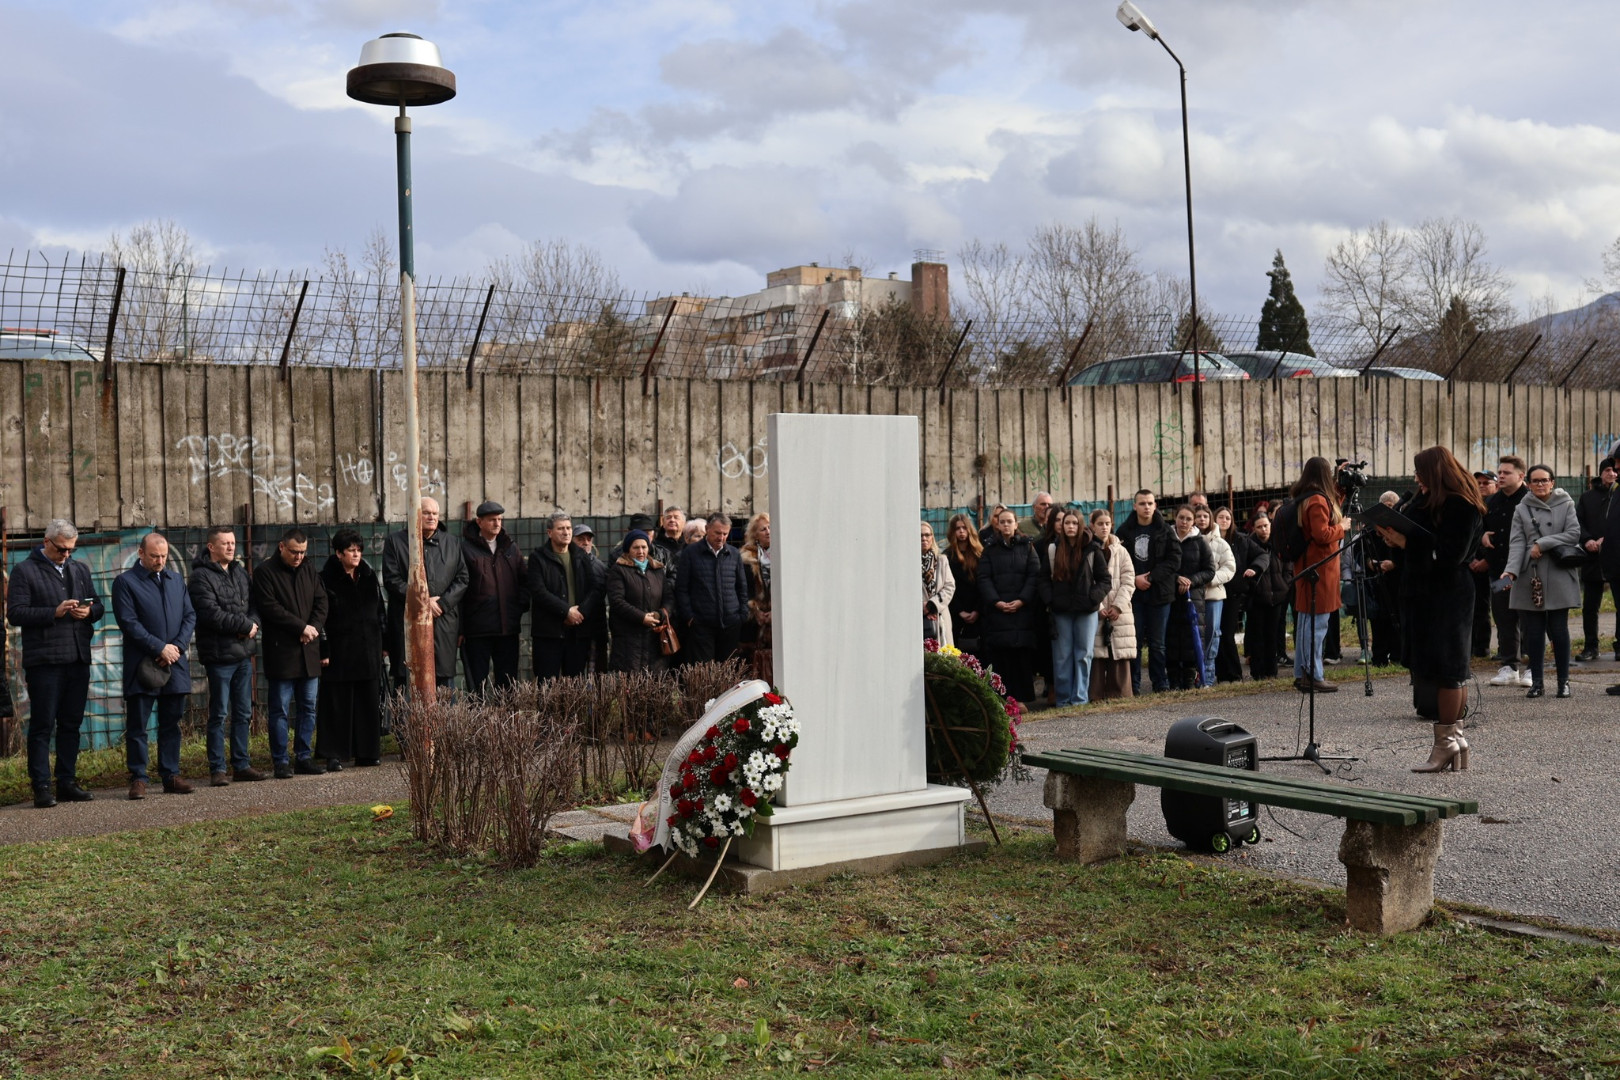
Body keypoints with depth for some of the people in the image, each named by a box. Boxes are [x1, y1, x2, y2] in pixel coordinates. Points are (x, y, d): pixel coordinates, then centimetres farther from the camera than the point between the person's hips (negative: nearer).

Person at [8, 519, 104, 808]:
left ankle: (67, 782, 16)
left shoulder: (80, 569, 16)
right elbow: (15, 613, -9)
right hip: (44, 661, -6)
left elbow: (99, 606, 20)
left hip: (78, 659, 6)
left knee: (71, 724, 10)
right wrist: (54, 612, -19)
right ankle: (41, 787, 0)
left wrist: (89, 611, -4)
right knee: (42, 725, -2)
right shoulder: (25, 571, -2)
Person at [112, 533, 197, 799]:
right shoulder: (125, 582, -2)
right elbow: (129, 623, -10)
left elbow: (190, 616, 10)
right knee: (137, 726, -1)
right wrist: (160, 648, -14)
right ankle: (138, 779, 6)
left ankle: (171, 777, 14)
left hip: (175, 665, 5)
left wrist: (178, 647, -6)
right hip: (141, 667, -5)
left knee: (171, 724, 9)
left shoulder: (176, 580, 15)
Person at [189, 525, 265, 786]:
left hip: (243, 653, 7)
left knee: (243, 713, 11)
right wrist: (245, 625, -14)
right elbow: (212, 614, -20)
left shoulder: (240, 572, 14)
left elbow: (254, 603, 13)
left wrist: (254, 624, -8)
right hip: (219, 654, -7)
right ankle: (217, 769, 3)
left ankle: (242, 764, 18)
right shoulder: (201, 577, -10)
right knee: (219, 715, -2)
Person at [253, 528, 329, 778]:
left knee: (308, 707, 8)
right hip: (280, 651, -6)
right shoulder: (265, 572, -5)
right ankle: (281, 762, 2)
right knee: (280, 709, -3)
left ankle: (304, 757, 15)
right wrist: (302, 627, -14)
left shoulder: (309, 571, 13)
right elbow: (269, 608, -13)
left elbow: (321, 601, 11)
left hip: (309, 652, 6)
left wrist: (314, 628, -7)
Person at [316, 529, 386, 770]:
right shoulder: (327, 579, -7)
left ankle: (367, 752, 15)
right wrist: (323, 650, -13)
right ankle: (333, 755, 4)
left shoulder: (369, 576, 10)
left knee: (369, 702, 7)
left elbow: (380, 612, 15)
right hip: (339, 652, -5)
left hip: (368, 651, 5)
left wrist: (382, 644, 12)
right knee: (338, 704, -1)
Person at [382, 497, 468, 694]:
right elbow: (392, 580, -2)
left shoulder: (452, 543, 14)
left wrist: (442, 603, -7)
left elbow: (462, 579, 8)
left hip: (444, 624, 2)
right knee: (406, 682, -4)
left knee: (445, 681, 3)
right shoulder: (395, 541, 6)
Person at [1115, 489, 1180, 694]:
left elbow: (1174, 561, -3)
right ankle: (1133, 685, 6)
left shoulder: (1166, 531, 3)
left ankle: (1161, 683, 13)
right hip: (1133, 593, 0)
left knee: (1157, 642, 6)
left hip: (1159, 593, 0)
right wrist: (1135, 579, -11)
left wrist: (1151, 577, -11)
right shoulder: (1125, 531, 5)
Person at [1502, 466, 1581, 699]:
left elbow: (1573, 533, -4)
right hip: (1530, 577, 1)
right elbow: (1517, 542, -1)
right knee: (1533, 631, 3)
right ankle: (1536, 682, 11)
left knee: (1558, 629, -1)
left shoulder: (1566, 504, 7)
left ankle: (1563, 681, 9)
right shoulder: (1522, 509, 8)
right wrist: (1511, 570, -16)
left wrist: (1542, 544, -12)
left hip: (1559, 577, -1)